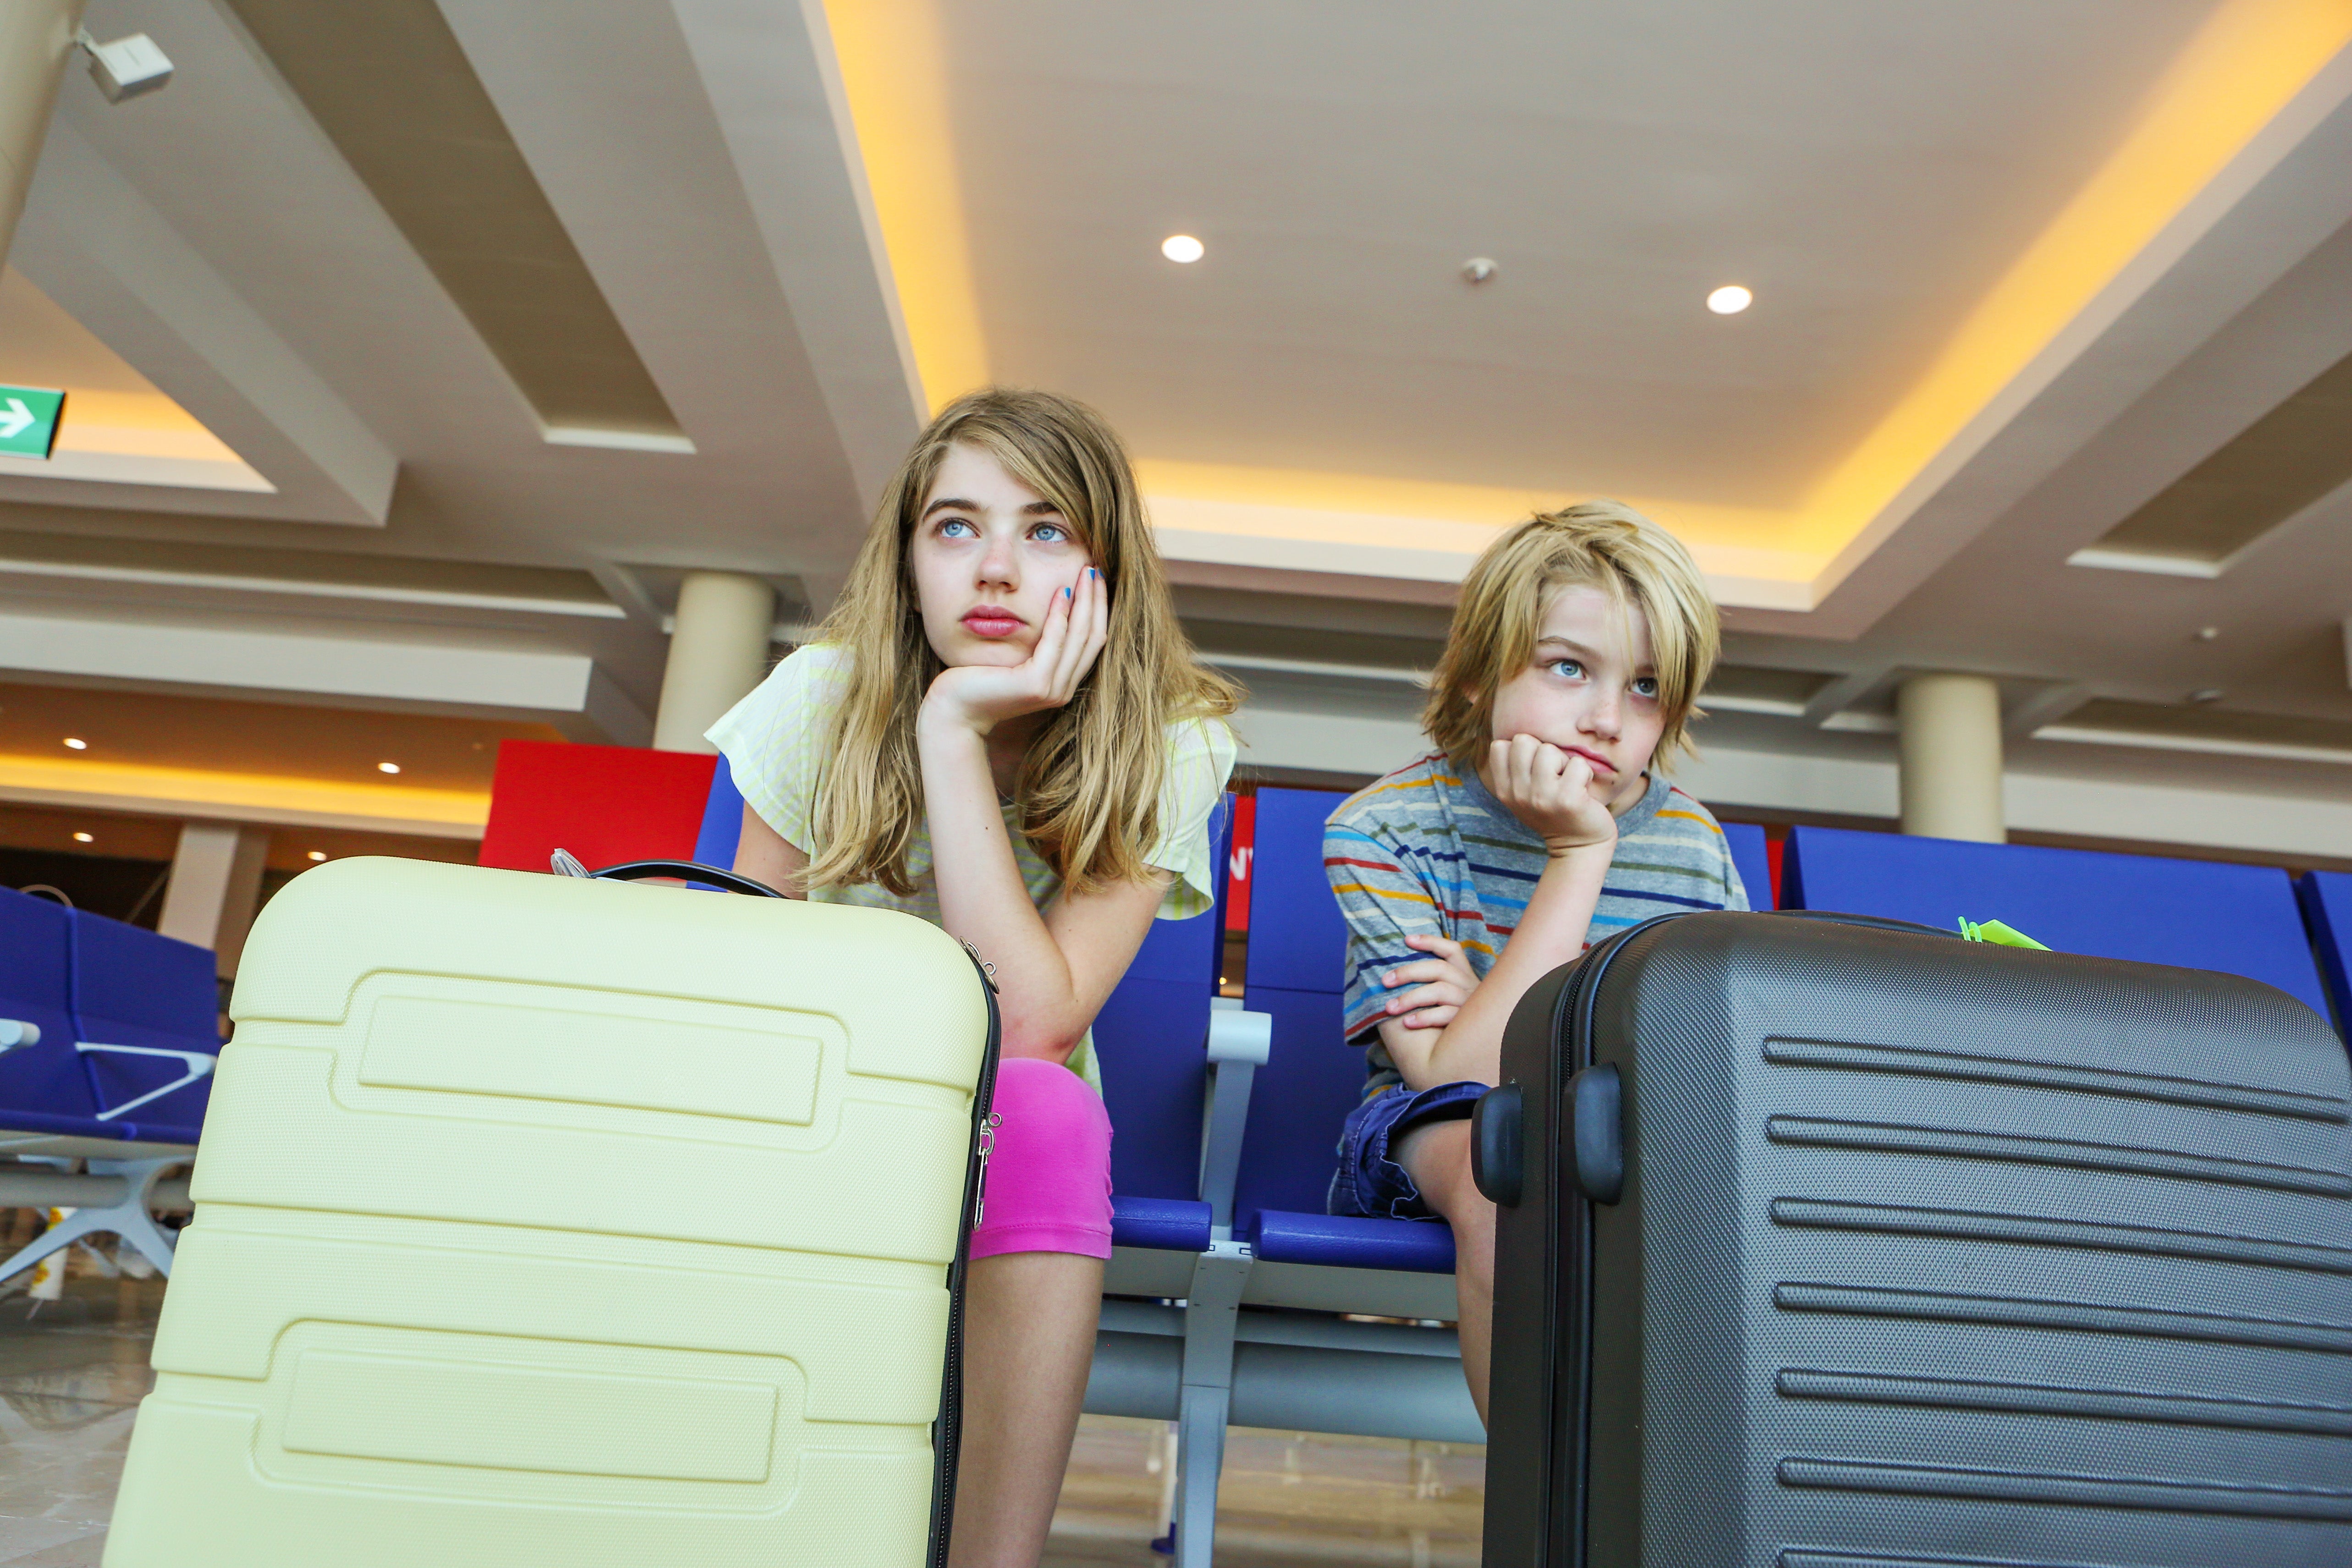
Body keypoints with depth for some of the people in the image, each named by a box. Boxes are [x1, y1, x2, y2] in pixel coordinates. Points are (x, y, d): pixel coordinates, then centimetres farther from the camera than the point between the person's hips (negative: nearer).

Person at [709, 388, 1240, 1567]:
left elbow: (1032, 1027, -26)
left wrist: (954, 731, -30)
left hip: (1003, 1133, 0)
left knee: (1038, 1106, -33)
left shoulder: (1166, 750, -15)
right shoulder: (825, 697, -10)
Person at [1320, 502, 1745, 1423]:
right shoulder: (1383, 829, -13)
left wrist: (1498, 1009, -14)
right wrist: (1579, 855, -24)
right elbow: (1461, 1079, -20)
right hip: (1434, 1144, -3)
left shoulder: (1692, 843, -2)